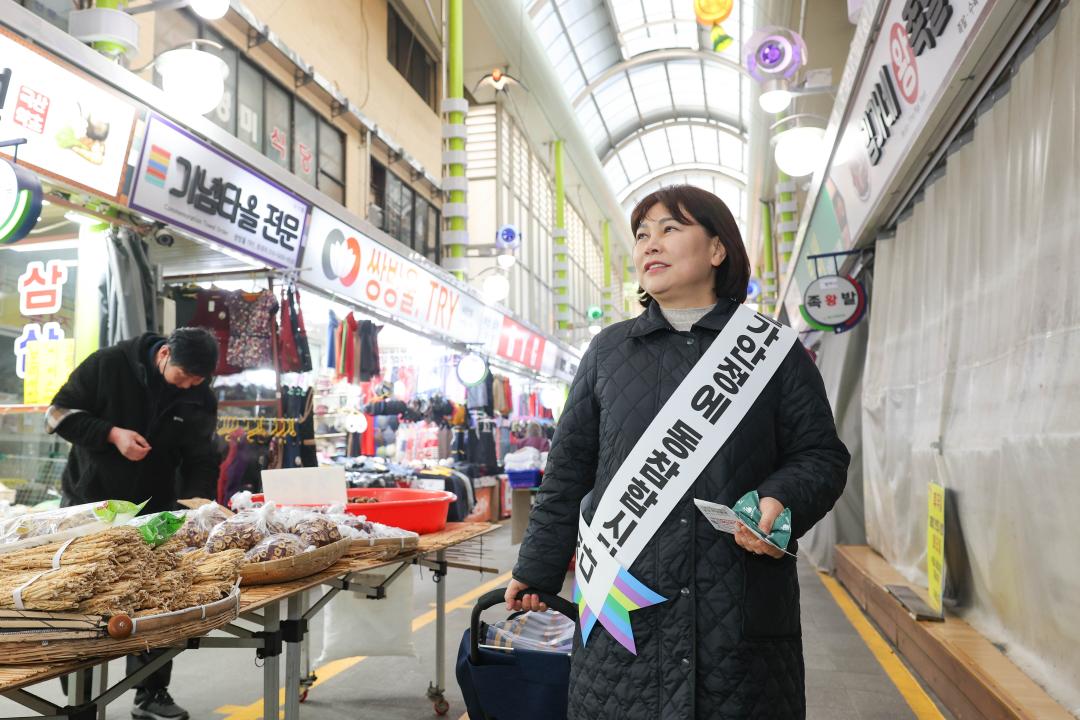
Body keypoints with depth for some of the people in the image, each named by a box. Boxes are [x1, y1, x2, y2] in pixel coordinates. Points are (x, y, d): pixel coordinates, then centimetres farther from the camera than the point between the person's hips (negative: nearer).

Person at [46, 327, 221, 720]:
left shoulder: (200, 400, -5)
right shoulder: (110, 364, -14)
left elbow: (200, 461, 0)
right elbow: (58, 414, -9)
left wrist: (195, 500, -16)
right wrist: (112, 434, -22)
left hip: (153, 510, 2)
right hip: (88, 503, -2)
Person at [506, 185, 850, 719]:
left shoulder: (773, 349, 6)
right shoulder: (608, 350, 11)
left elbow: (821, 455, 8)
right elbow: (569, 470, 13)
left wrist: (781, 500, -14)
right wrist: (537, 570, 16)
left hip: (742, 613, -1)